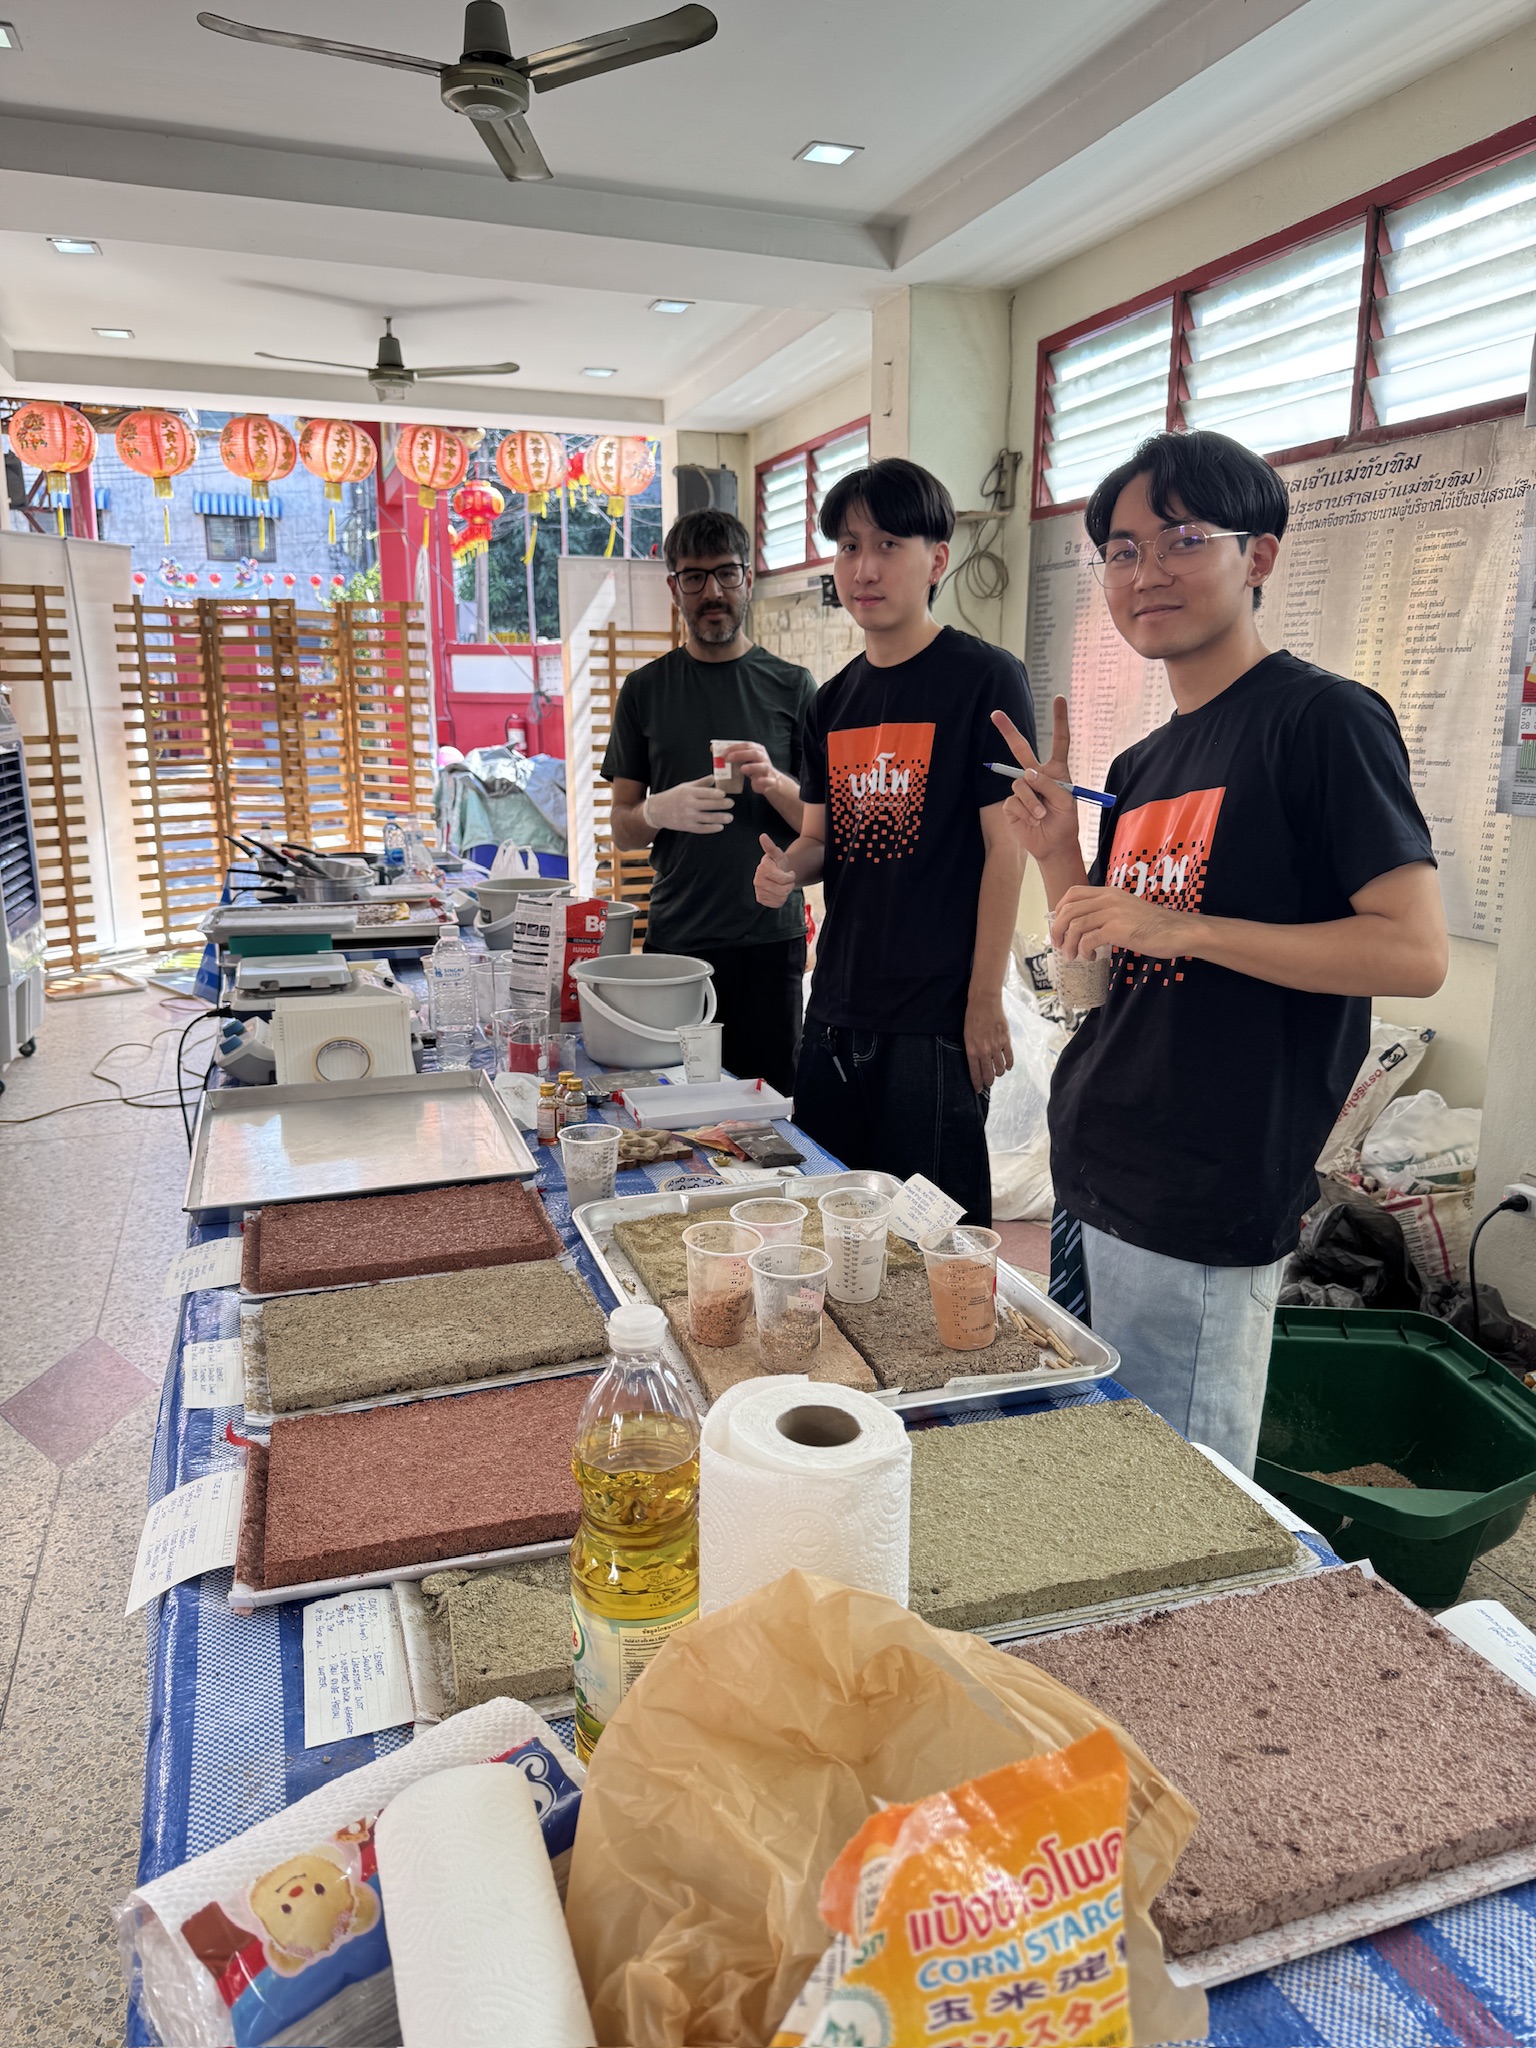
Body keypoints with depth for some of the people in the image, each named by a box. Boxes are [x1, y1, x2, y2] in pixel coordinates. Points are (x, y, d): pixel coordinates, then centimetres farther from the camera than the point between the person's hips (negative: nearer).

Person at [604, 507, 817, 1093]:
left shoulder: (791, 686, 5)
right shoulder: (644, 689, 9)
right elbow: (622, 826, 9)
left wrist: (773, 782, -16)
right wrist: (659, 811, -13)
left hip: (770, 938, -1)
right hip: (674, 936, 1)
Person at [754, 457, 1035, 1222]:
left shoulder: (984, 678, -9)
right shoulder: (833, 701, 11)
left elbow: (1005, 847, -11)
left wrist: (985, 1002, -13)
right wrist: (787, 865, -6)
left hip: (937, 1014, -6)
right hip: (838, 1005, 7)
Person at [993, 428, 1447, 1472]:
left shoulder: (1323, 718, -9)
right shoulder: (1141, 766, 14)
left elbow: (1416, 952, -18)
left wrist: (1184, 926, -22)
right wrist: (1057, 849, 1)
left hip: (1206, 1214, -8)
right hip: (1097, 1185, 8)